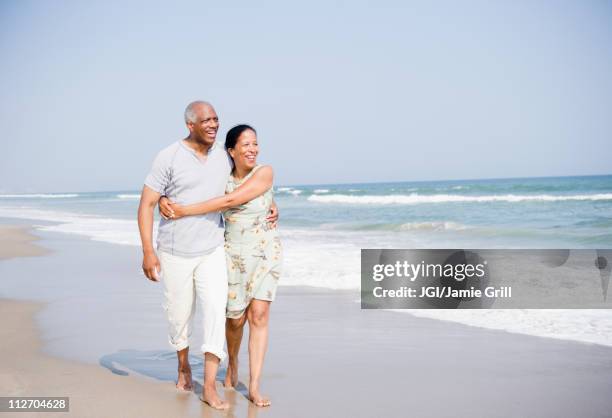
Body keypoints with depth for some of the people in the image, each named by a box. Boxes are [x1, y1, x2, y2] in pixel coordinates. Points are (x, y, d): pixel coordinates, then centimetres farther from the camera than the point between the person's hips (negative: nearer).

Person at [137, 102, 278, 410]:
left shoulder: (224, 157, 1)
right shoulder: (168, 158, -12)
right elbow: (146, 204, -12)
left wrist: (269, 207, 3)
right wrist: (148, 251, -19)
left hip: (211, 252, 2)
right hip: (175, 254, -2)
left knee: (216, 310, -13)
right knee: (179, 315, 11)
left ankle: (209, 387, -8)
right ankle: (183, 366, 40)